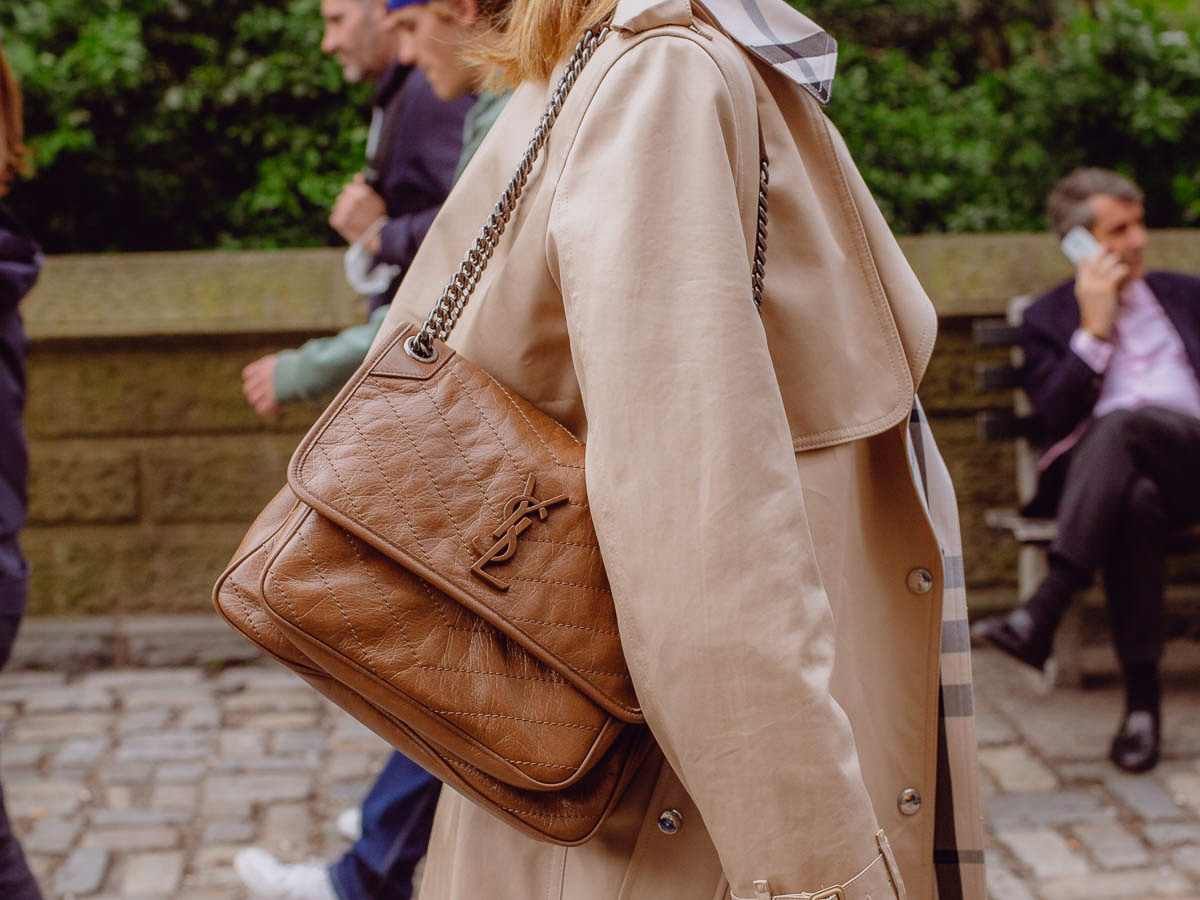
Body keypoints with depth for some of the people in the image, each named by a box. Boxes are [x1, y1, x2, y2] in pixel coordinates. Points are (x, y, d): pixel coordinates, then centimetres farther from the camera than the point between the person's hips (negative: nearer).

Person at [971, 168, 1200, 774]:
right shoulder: (1047, 320, 20)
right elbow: (1054, 419, 3)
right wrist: (1093, 329, -1)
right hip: (1099, 473, 0)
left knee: (1121, 425, -35)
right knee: (1135, 500, -39)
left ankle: (1043, 611, -45)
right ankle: (1141, 692, -36)